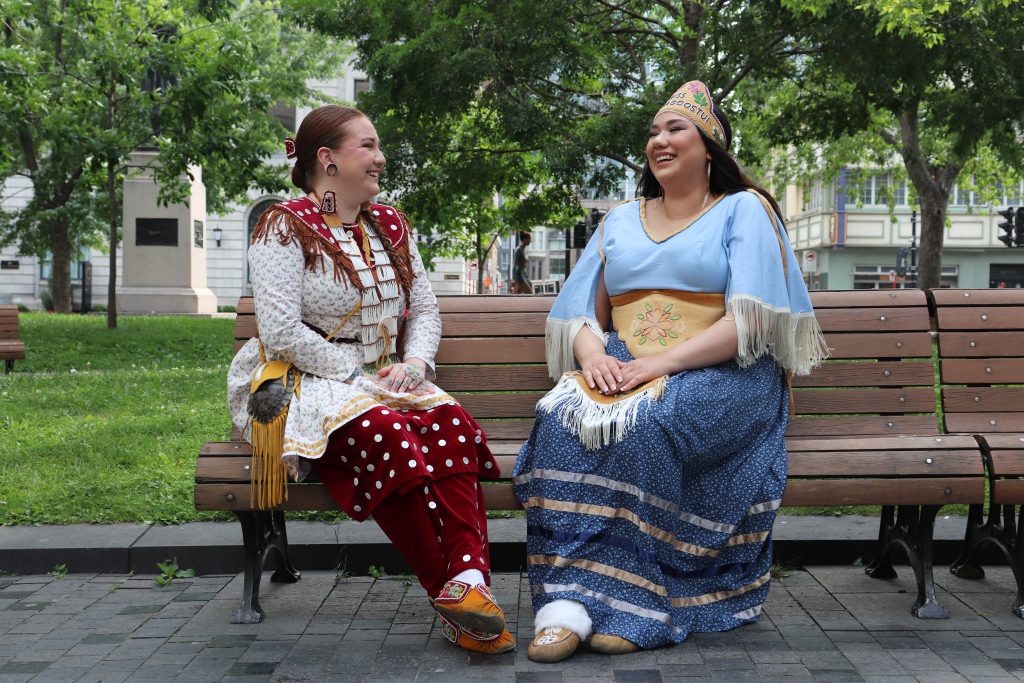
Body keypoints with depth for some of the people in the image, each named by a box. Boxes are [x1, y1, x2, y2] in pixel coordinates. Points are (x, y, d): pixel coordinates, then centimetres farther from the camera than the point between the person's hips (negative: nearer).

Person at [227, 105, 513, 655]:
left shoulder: (389, 226, 16)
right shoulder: (285, 228, -3)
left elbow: (425, 309, 15)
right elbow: (282, 332, -13)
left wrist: (413, 364, -5)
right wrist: (356, 375, -17)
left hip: (385, 384, 6)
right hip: (306, 386, -5)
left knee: (451, 419, -28)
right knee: (386, 432, -36)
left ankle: (467, 581, -42)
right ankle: (448, 594, -31)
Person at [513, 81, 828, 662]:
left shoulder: (744, 210, 7)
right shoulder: (620, 221, 23)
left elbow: (750, 322, -7)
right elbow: (577, 313, 15)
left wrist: (662, 362, -20)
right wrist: (592, 352, -10)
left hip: (720, 376, -4)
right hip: (621, 370, 4)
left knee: (642, 423, -36)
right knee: (561, 415, -29)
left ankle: (635, 606, -27)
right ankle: (568, 600, -33)